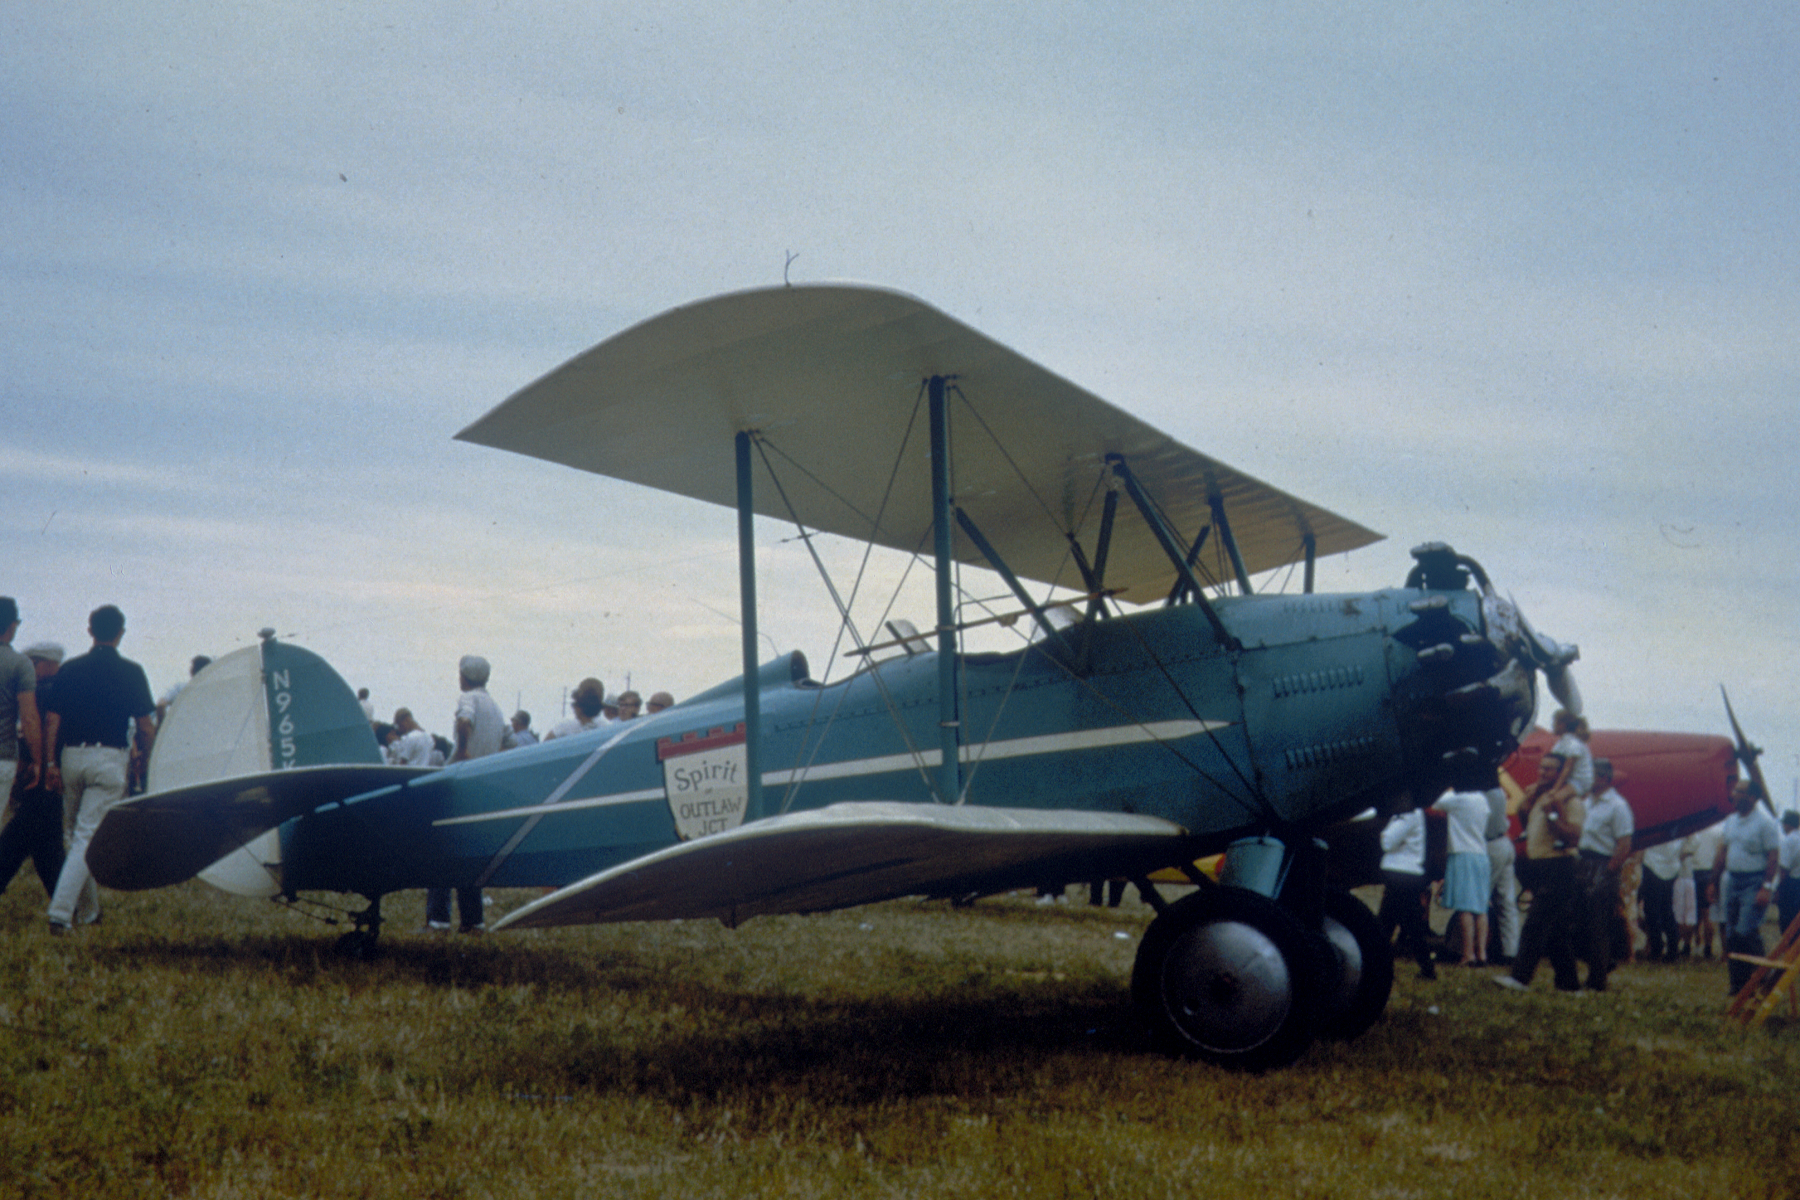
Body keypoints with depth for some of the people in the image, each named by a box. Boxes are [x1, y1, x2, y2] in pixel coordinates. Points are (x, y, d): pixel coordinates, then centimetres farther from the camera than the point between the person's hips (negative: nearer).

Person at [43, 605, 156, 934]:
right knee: (89, 836, -6)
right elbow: (145, 727, -1)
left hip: (71, 757, 4)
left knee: (76, 835, 17)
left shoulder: (69, 669, 6)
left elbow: (52, 722, 2)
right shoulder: (131, 672, -2)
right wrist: (147, 761, 14)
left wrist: (51, 763, 5)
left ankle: (87, 911, 26)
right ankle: (60, 912, -16)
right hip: (109, 758, -4)